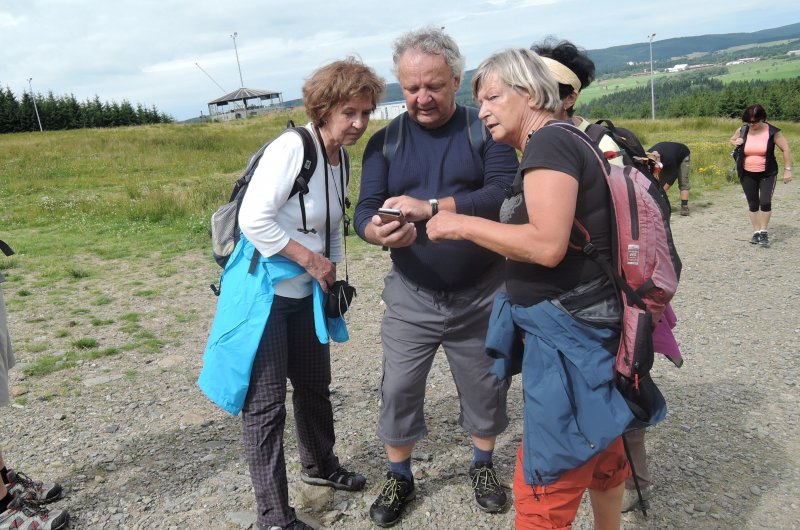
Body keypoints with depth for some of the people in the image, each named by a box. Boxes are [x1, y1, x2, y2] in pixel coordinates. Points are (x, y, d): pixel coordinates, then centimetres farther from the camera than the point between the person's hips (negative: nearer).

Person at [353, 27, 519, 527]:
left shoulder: (486, 130, -5)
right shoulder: (384, 141, 1)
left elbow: (504, 194, -20)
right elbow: (364, 213, -7)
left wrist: (429, 207, -31)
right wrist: (382, 233, -31)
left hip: (481, 294, -1)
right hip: (412, 296, 1)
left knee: (485, 387, 14)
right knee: (398, 390, 6)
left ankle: (483, 465, 40)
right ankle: (400, 478, 29)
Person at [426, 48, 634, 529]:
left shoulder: (549, 142, -16)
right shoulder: (565, 141, 15)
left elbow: (548, 245, -27)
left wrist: (462, 225, -17)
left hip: (567, 334, -10)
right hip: (586, 326, 10)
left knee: (543, 488, 0)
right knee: (598, 449, 26)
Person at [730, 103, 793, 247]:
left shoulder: (772, 132, -11)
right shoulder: (743, 130, -3)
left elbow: (786, 149, -5)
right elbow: (731, 140, 17)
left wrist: (787, 169, -9)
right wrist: (736, 143, -8)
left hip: (767, 174, -3)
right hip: (747, 175, 3)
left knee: (765, 202, -14)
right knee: (753, 204, 8)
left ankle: (764, 232, 1)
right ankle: (756, 232, 19)